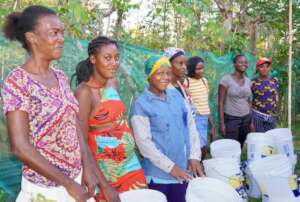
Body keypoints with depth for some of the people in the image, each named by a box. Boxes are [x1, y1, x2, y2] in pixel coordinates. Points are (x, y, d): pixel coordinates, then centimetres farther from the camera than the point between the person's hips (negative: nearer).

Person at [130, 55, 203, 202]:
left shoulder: (176, 95, 7)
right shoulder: (141, 104, -10)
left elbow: (190, 125, 9)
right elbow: (144, 142, -15)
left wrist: (194, 156, 0)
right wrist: (170, 167, -15)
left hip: (183, 171, 5)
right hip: (159, 175, -5)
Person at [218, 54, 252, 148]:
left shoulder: (248, 81, 8)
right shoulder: (226, 79, -9)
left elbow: (249, 102, 15)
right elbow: (220, 103, -8)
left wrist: (251, 121, 12)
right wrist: (222, 123, -12)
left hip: (246, 119, 5)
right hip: (231, 119, -5)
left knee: (240, 147, 8)